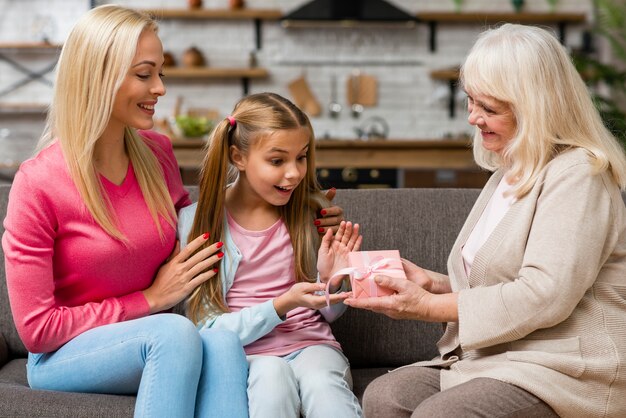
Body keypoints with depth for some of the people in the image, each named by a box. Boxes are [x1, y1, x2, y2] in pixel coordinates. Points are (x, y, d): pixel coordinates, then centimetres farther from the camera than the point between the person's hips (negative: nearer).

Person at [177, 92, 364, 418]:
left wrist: (330, 282, -8)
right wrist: (282, 305, -19)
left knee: (321, 381, -33)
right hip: (245, 354, -2)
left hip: (310, 344, 2)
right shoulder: (197, 220, -3)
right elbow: (209, 329, -5)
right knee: (271, 375, -36)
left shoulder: (310, 211, 6)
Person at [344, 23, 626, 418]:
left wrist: (428, 306, -17)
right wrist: (433, 282, 2)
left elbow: (545, 296, -22)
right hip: (498, 357, 9)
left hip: (568, 372, -9)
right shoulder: (512, 173, 18)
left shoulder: (576, 175, -13)